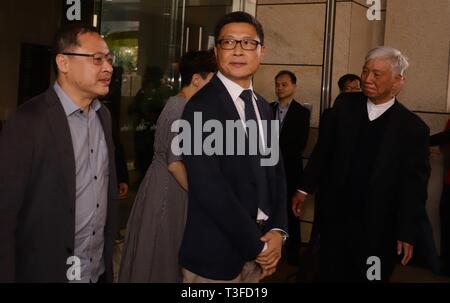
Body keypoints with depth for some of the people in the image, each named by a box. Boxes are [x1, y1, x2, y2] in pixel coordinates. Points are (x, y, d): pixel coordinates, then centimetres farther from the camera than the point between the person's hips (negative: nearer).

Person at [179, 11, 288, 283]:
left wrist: (278, 231, -4)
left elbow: (276, 172, 10)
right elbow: (209, 188, -21)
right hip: (216, 253, -7)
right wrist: (257, 245, -14)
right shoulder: (202, 107, -16)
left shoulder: (264, 108, 9)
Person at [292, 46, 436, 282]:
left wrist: (408, 233, -5)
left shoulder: (413, 128, -8)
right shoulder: (344, 104, 0)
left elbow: (414, 184, -5)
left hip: (377, 226, -2)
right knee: (330, 275, 13)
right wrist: (304, 188, 4)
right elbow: (323, 149, 6)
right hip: (334, 215, 3)